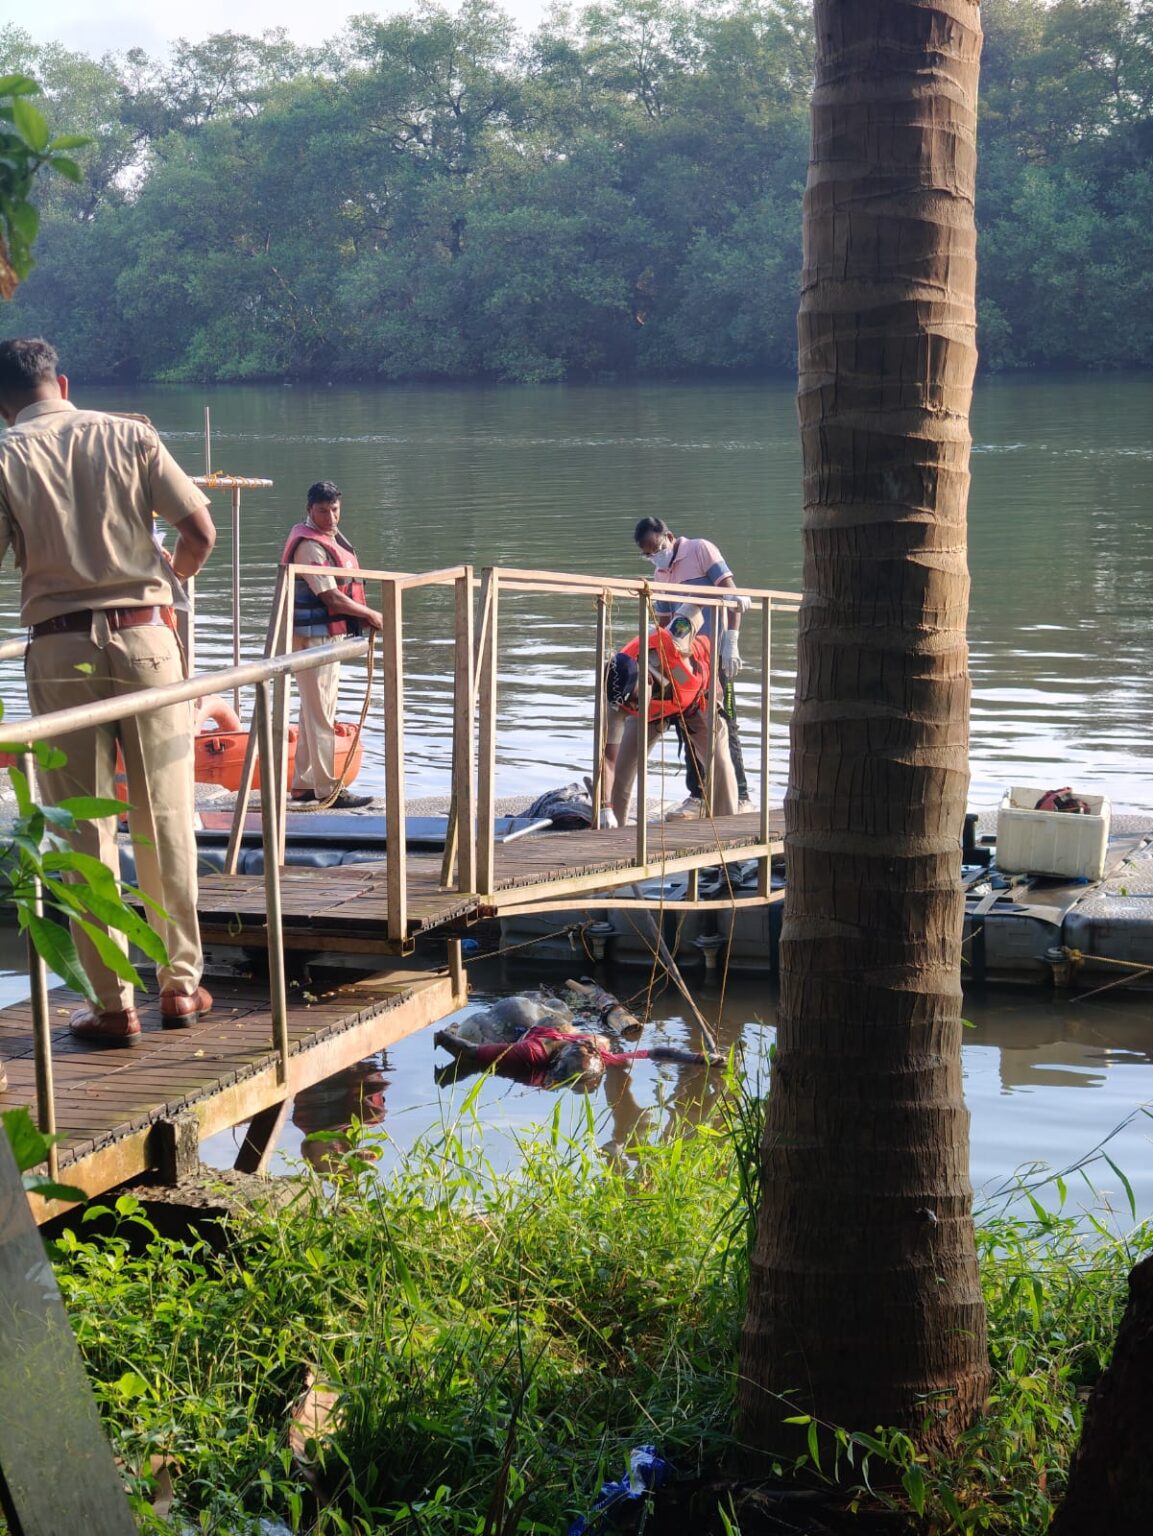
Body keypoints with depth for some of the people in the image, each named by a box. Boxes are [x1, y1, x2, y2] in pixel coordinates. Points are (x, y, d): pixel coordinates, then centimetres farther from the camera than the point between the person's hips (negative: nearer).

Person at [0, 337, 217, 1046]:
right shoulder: (129, 435, 3)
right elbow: (200, 531, -1)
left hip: (60, 648, -1)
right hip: (144, 637, 1)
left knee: (85, 830, 4)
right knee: (165, 819, 10)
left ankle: (113, 1005, 5)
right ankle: (181, 985, 17)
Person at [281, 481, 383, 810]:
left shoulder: (330, 537, 14)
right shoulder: (309, 545, -18)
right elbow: (331, 597, -21)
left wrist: (362, 616, 5)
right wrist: (370, 615, -10)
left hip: (327, 635, 10)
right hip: (313, 635, -10)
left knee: (315, 712, 16)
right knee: (321, 714, -6)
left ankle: (303, 785, 24)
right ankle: (328, 791, -2)